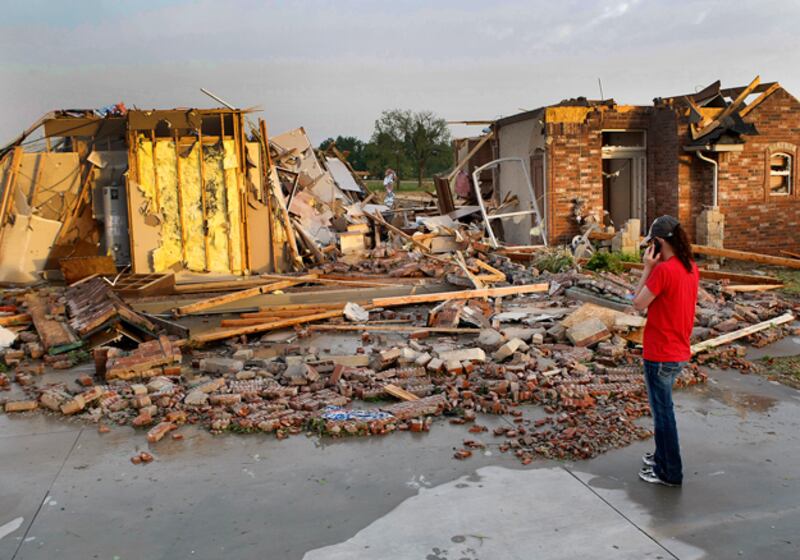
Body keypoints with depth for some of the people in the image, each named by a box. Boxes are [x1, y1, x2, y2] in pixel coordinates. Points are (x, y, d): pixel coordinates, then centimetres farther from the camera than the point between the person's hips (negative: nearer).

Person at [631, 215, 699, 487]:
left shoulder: (663, 270, -22)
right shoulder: (691, 268, 4)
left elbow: (639, 303, -14)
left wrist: (648, 268, -12)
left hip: (660, 356, -9)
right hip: (680, 352, 9)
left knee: (663, 413, 4)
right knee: (663, 409, 23)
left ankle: (670, 473, 16)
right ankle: (662, 457, 37)